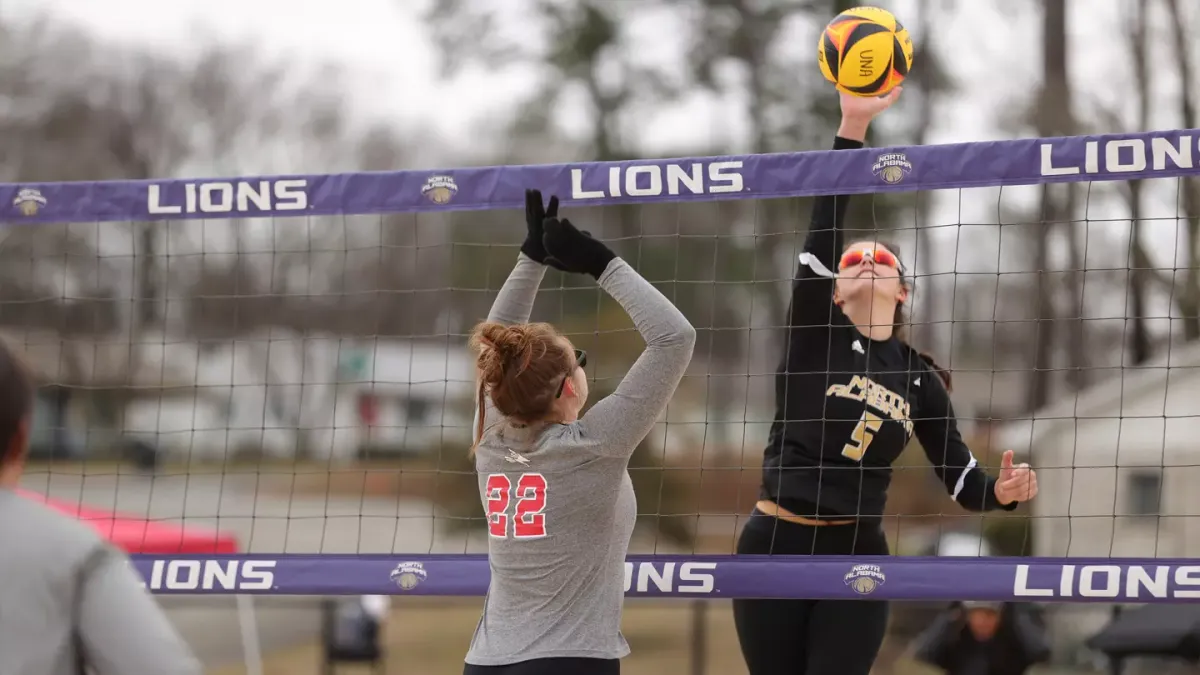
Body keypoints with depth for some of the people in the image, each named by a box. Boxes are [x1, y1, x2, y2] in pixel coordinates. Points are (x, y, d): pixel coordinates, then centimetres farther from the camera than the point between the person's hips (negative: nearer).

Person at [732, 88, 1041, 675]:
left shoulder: (919, 378, 8)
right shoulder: (814, 333, 2)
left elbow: (961, 478, 8)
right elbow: (824, 228, -11)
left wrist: (1003, 491, -16)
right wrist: (852, 127, -21)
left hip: (857, 556, 1)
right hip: (774, 545, -1)